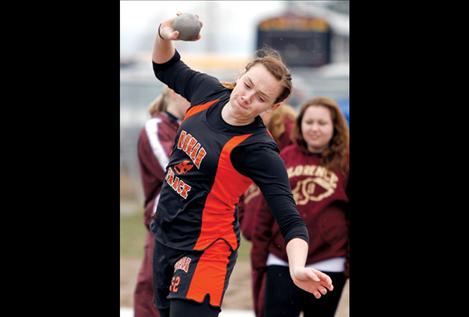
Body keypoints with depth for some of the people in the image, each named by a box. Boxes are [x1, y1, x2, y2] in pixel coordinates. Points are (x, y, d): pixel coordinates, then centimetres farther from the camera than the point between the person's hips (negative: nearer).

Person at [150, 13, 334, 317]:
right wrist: (165, 36, -6)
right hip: (164, 236, 7)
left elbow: (290, 220, -26)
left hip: (203, 251, -7)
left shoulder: (259, 151, -22)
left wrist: (298, 268, -45)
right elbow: (167, 68, 16)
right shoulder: (209, 92, -4)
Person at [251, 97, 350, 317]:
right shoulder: (285, 158, 6)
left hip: (327, 266, -2)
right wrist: (259, 254, 8)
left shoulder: (343, 163, -1)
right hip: (282, 264, 2)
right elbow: (266, 209, 10)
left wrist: (351, 262, -5)